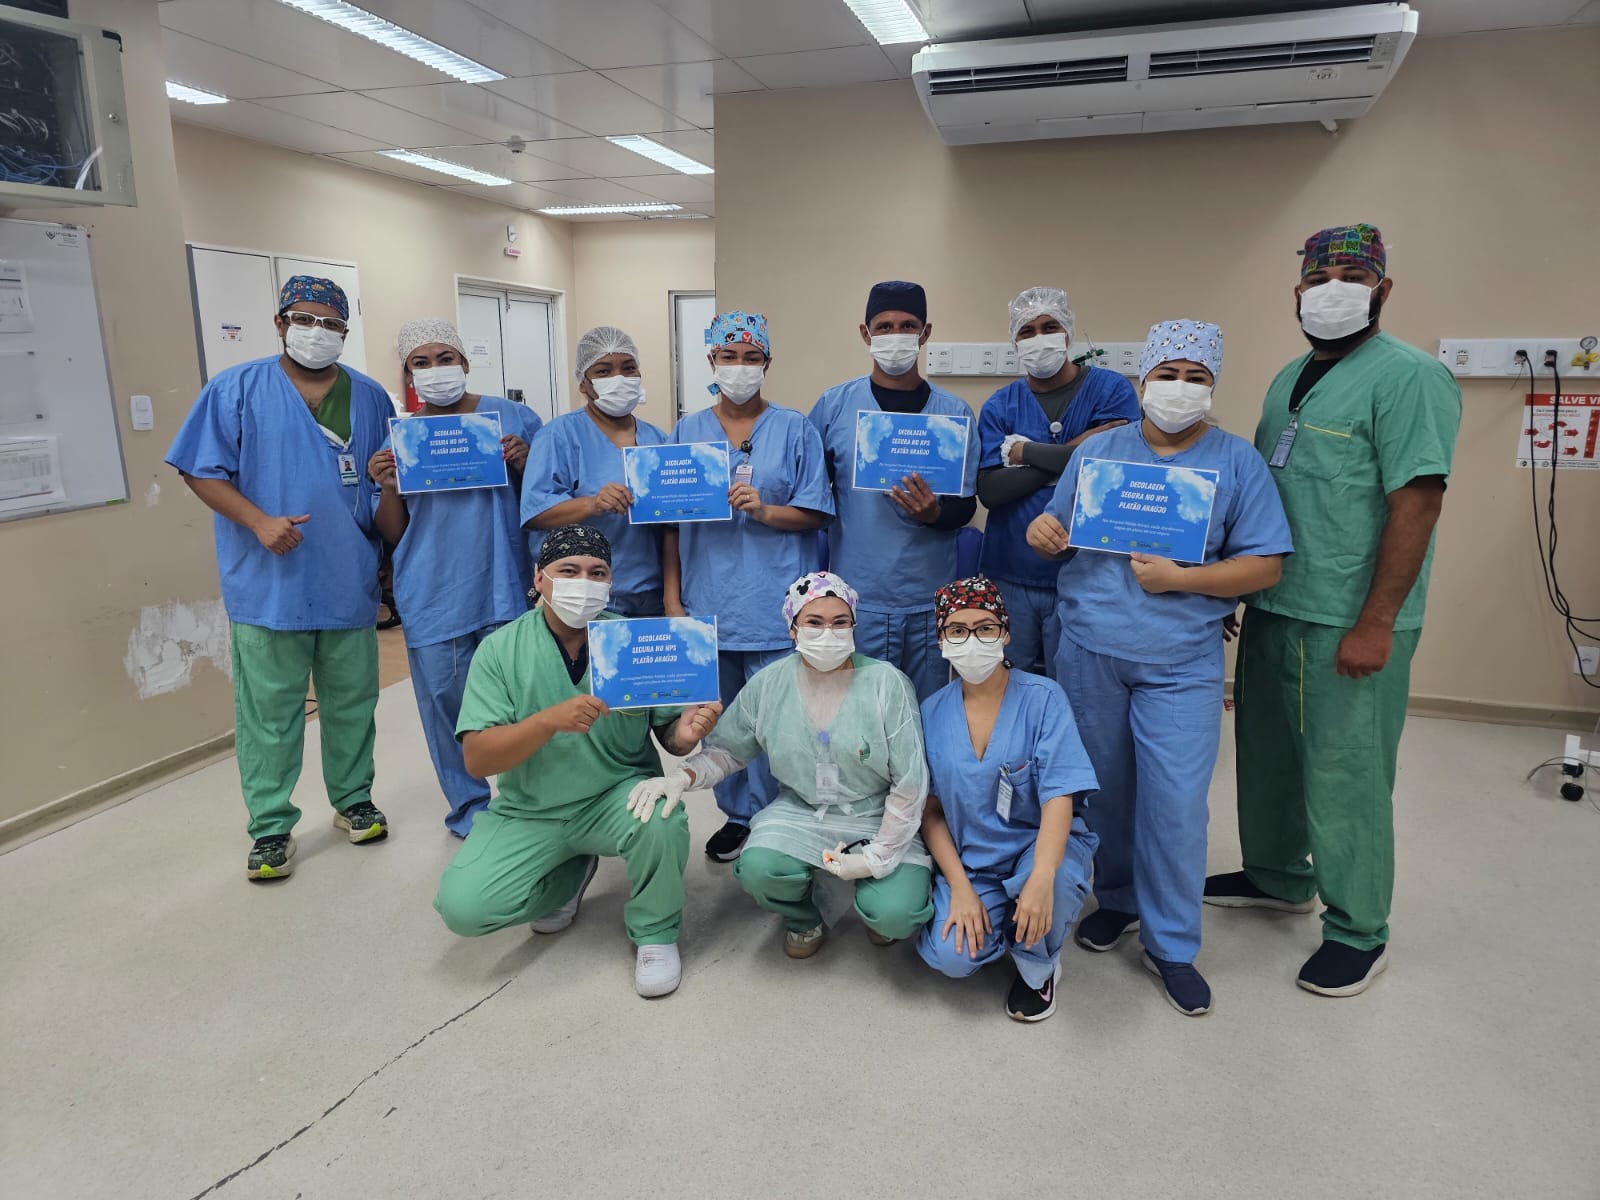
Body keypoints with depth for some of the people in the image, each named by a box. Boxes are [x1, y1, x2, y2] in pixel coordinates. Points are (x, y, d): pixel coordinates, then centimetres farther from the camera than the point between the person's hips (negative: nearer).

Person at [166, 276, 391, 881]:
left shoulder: (369, 396, 9)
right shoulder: (236, 389, 0)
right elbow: (203, 472, -2)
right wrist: (259, 522, -17)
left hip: (350, 583, 3)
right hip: (268, 587, -3)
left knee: (352, 702, 13)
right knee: (268, 713, 4)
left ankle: (354, 799, 31)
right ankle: (271, 827, 18)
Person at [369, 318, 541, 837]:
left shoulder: (514, 418, 1)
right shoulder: (398, 439, 6)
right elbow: (393, 535, 8)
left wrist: (523, 465, -13)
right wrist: (387, 487, -10)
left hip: (505, 589, -1)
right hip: (433, 598, 2)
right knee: (446, 707, 9)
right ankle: (469, 809, 27)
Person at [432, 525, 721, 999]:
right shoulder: (501, 648, -9)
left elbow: (668, 734, -4)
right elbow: (476, 759, -15)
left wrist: (686, 732, -30)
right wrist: (551, 719, -33)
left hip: (616, 797, -1)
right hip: (529, 811, 2)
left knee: (661, 818, -33)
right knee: (462, 907, -16)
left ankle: (654, 932, -1)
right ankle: (571, 873, 16)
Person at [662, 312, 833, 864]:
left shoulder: (795, 429, 2)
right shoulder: (687, 431, 8)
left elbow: (815, 514, 0)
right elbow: (670, 524, 7)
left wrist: (765, 511, -18)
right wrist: (672, 601, 2)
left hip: (776, 609, -2)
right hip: (708, 606, 3)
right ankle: (736, 815, 30)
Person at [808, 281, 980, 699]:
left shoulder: (954, 412, 2)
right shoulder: (834, 405, 0)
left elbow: (966, 505, 4)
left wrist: (935, 512, -19)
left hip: (931, 601, 1)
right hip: (856, 599, -1)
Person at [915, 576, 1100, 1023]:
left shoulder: (1042, 698, -11)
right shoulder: (932, 713, -2)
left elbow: (1059, 798, -19)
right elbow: (930, 810, 1)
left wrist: (1041, 879, -36)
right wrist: (960, 888, -12)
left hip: (1040, 847, -1)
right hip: (969, 861, 2)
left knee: (1055, 881, -36)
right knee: (951, 957, -23)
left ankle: (1037, 964, -1)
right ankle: (993, 918, 14)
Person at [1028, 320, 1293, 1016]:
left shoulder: (1237, 463, 1)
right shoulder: (1096, 451, 8)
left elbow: (1265, 566, -4)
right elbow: (1058, 535, 11)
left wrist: (1178, 578, -16)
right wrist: (1042, 533, -13)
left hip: (1180, 663, -2)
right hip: (1088, 651, 3)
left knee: (1175, 803, -3)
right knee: (1104, 788, 14)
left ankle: (1171, 945, 15)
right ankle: (1117, 900, 37)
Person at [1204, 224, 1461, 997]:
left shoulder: (1408, 376, -12)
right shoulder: (1291, 378, 13)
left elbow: (1417, 502, -18)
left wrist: (1375, 624, -21)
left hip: (1349, 623, -8)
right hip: (1271, 608, 8)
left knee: (1344, 775, 3)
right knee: (1268, 753, 19)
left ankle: (1358, 932, 21)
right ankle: (1278, 877, 39)